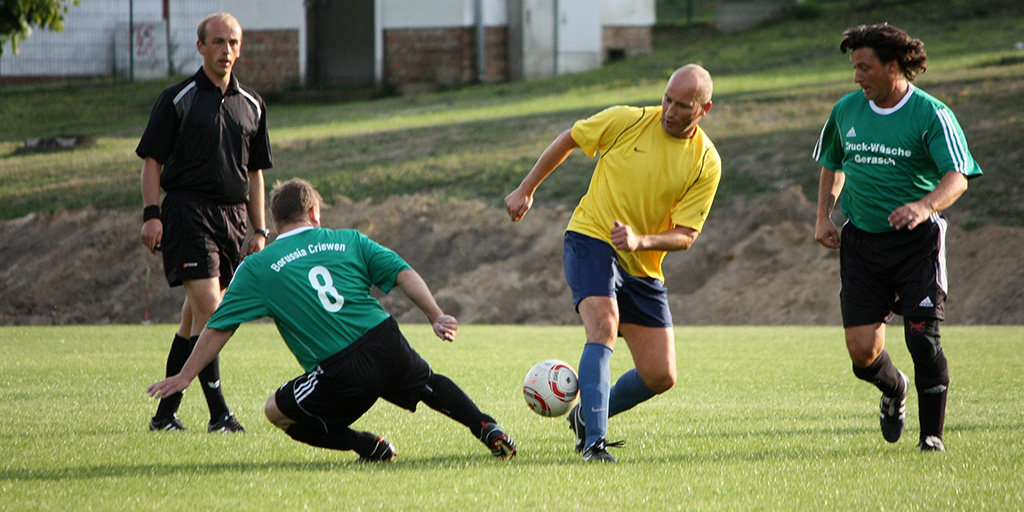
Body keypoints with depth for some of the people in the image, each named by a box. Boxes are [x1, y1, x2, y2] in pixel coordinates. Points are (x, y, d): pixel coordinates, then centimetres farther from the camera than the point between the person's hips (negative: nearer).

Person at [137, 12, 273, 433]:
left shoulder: (251, 105, 15)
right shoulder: (177, 100, 0)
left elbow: (255, 172, 19)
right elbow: (152, 161, -1)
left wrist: (259, 230, 14)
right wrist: (151, 215, -12)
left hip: (232, 216, 5)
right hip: (188, 211, -5)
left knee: (195, 317, 7)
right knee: (208, 307, -16)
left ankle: (165, 413, 14)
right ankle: (218, 414, -18)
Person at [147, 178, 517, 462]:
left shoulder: (257, 268, 8)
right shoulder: (349, 240, 14)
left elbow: (219, 328, 9)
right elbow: (403, 273, 4)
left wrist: (185, 377, 17)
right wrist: (436, 317, 7)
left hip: (341, 374, -4)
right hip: (388, 346, 4)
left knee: (277, 412, 15)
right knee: (430, 384, 33)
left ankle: (366, 446, 1)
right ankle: (486, 428, 13)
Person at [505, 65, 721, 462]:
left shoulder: (707, 163, -6)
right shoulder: (626, 121, -9)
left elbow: (685, 236, -7)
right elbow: (568, 140, 7)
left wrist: (641, 241, -25)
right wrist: (526, 190, 9)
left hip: (643, 267, 4)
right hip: (590, 240, -4)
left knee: (660, 376, 0)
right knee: (603, 327, -29)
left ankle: (587, 415, 27)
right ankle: (594, 442, -33)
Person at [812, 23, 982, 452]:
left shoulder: (931, 115, -9)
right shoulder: (846, 110, 7)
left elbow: (958, 176, -20)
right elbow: (832, 164, 24)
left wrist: (925, 206, -39)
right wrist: (824, 217, 12)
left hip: (916, 241, -4)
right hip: (861, 240, 4)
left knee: (922, 339, -12)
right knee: (862, 351, -3)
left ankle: (932, 434, 3)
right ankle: (894, 390, 31)